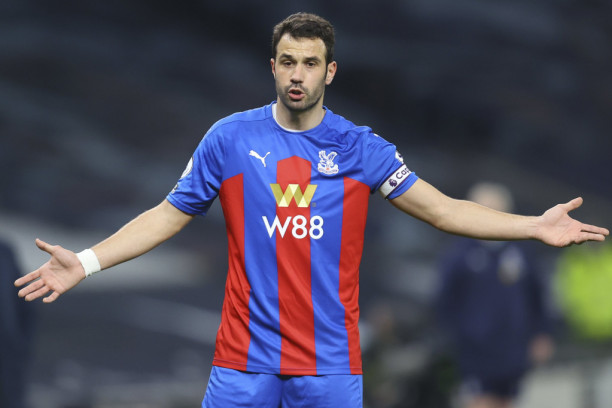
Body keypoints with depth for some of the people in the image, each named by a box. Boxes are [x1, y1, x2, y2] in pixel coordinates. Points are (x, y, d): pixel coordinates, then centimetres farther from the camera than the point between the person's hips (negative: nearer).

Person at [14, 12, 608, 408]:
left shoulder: (360, 148, 3)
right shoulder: (229, 139, 3)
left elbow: (443, 210, 3)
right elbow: (168, 216, 8)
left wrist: (535, 227, -6)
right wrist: (87, 262, -1)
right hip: (244, 360, 0)